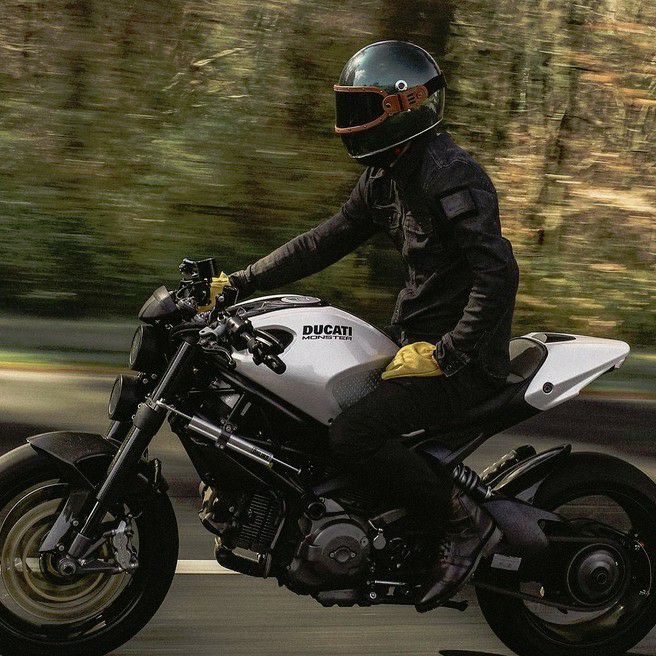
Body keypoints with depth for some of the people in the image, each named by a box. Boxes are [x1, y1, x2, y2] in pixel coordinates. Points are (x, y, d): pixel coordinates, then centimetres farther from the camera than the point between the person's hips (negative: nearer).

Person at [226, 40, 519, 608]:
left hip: (463, 358, -10)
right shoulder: (387, 177, 11)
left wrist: (445, 354, -27)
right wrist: (240, 283, 8)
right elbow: (327, 241, 15)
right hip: (419, 338, 10)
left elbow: (498, 275, -25)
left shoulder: (449, 176, -19)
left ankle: (463, 519, -12)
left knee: (351, 434, -24)